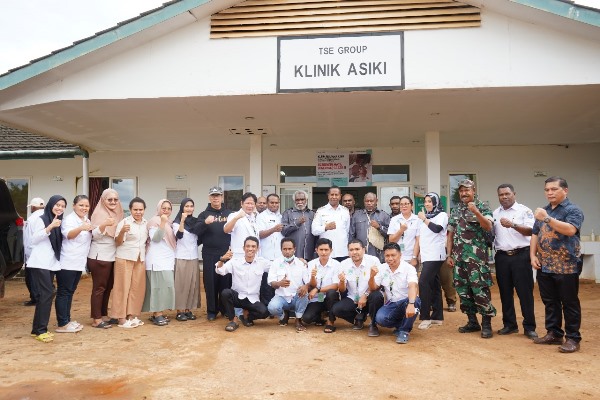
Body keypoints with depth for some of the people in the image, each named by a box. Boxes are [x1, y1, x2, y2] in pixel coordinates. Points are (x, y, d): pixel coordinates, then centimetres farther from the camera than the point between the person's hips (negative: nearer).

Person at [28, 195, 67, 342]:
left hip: (51, 263, 7)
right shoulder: (41, 219, -5)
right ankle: (40, 330, -10)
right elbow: (34, 239, -15)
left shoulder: (58, 221, 16)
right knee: (47, 293, -14)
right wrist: (50, 227, -24)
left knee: (44, 294, 7)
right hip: (40, 263, -7)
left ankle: (38, 328, 12)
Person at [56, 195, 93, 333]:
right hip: (67, 263, -8)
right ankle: (62, 324, -3)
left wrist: (91, 230, 7)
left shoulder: (87, 221, 14)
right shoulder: (69, 219, -11)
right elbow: (68, 234, -30)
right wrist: (81, 228, -48)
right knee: (63, 292, -4)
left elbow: (89, 238, 28)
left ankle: (67, 320, 20)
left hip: (79, 263, 8)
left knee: (70, 292, 13)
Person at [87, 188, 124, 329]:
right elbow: (95, 235, -19)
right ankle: (96, 319, 3)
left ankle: (104, 315, 21)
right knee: (99, 288, -3)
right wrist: (104, 225, -34)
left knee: (108, 287, 12)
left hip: (112, 256, 7)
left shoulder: (118, 214, 10)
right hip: (99, 257, -7)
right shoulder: (99, 214, -10)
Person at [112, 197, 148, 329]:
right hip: (124, 259, -5)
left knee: (137, 288, 7)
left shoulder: (146, 223, 6)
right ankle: (121, 318, 6)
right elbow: (118, 242, -10)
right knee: (123, 287, 0)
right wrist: (122, 231, -28)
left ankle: (132, 315, 19)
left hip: (140, 259, 5)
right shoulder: (124, 222, -10)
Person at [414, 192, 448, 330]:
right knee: (433, 285, 9)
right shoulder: (426, 216, 18)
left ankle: (425, 317, -11)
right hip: (426, 256, 7)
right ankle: (437, 317, 13)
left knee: (423, 283, -16)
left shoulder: (442, 215, -2)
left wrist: (424, 219, -11)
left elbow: (437, 228, -22)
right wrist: (416, 255, 17)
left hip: (435, 255, -7)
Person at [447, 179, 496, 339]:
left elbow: (489, 227, -14)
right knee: (463, 290, 8)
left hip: (477, 257, -5)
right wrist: (449, 255, 9)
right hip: (459, 257, 5)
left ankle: (486, 324, 3)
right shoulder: (455, 211, 13)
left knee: (480, 290, -8)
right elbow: (450, 234, 14)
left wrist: (476, 212, -25)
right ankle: (473, 322, 19)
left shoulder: (482, 207, 0)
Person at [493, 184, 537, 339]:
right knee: (505, 292, 9)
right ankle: (509, 324, 20)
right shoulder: (495, 213, 13)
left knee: (525, 292, -1)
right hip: (502, 256, 4)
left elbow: (530, 231, -12)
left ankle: (529, 327, 8)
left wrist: (513, 225, -23)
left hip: (521, 255, -4)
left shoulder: (524, 211, -1)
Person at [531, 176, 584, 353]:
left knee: (569, 303, 2)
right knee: (550, 302, 13)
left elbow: (570, 230, -25)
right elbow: (535, 234, 16)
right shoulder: (543, 211, 14)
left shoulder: (573, 210, -6)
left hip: (566, 266, -6)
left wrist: (547, 219, -30)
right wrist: (533, 255, 4)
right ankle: (553, 334, 24)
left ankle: (573, 338, 10)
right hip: (544, 266, 6)